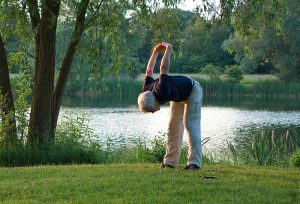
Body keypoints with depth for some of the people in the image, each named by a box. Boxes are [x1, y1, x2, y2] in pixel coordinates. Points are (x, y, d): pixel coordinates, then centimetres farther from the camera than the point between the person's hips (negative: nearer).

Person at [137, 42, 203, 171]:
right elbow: (149, 71, -5)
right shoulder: (146, 92, -19)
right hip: (178, 96, 8)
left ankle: (194, 162, -22)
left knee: (190, 125, -17)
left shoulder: (161, 92, -42)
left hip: (192, 90, -8)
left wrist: (168, 50, -31)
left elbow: (164, 68, -43)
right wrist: (155, 52, 2)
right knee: (173, 126, 3)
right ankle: (170, 161, 6)